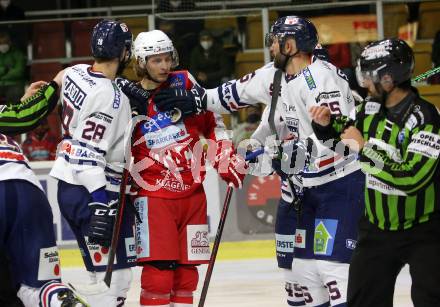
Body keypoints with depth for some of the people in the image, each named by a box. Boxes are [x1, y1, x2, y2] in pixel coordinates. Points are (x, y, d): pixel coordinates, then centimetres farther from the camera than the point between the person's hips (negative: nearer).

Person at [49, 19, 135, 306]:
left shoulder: (76, 72, 3)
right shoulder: (111, 99, -21)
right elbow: (89, 156, -25)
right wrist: (101, 205, -28)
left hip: (67, 185, 10)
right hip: (92, 192, -10)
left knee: (104, 270, 18)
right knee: (115, 277, -11)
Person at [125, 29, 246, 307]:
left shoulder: (185, 83, 3)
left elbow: (211, 123, 11)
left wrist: (227, 159, 4)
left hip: (192, 193, 3)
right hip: (155, 195, -3)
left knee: (187, 270, 7)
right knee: (158, 272, -14)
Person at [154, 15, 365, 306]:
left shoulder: (321, 78, -22)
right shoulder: (276, 75, 7)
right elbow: (239, 92, 22)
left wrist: (300, 152, -34)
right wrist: (195, 99, 22)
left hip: (344, 182, -10)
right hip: (313, 185, 10)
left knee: (332, 263, -17)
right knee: (304, 263, 9)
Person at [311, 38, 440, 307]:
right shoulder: (371, 107, -1)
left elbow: (412, 178, -32)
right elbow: (343, 130, 19)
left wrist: (364, 148, -26)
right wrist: (326, 123, -4)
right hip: (377, 226, 7)